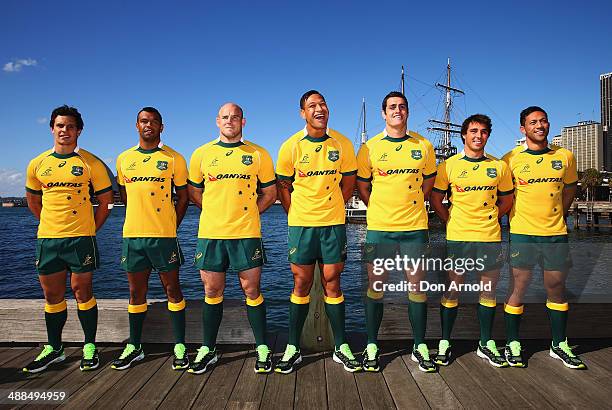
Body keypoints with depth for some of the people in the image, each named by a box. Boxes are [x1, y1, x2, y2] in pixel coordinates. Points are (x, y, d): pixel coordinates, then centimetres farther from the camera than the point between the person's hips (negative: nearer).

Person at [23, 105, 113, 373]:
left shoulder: (91, 163, -3)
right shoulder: (37, 164, 8)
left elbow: (106, 200, 2)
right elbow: (33, 200, 20)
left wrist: (91, 228, 0)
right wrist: (51, 223, 14)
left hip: (80, 238, -4)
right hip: (47, 239, 4)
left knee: (82, 292, 3)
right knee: (52, 295, 12)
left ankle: (90, 347, 16)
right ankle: (53, 348, 27)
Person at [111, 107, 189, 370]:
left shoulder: (173, 158, 0)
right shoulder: (124, 159, 11)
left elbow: (183, 197, 5)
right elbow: (124, 195, 20)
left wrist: (170, 226, 1)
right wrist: (140, 220, 13)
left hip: (164, 235, -4)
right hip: (132, 234, 4)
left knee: (172, 289, 3)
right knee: (136, 292, 12)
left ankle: (179, 346, 13)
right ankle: (134, 347, 25)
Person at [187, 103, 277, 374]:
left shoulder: (259, 155, 4)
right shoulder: (202, 154, 9)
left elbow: (269, 193, 10)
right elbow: (194, 192, 17)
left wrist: (247, 214, 3)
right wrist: (218, 213, 10)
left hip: (246, 234, -2)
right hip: (210, 233, 2)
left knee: (251, 290, 4)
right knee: (212, 292, 10)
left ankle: (262, 349, 18)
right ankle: (208, 349, 25)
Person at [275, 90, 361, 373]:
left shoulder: (342, 143, 1)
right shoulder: (291, 146, -2)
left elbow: (348, 181, 11)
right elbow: (283, 186, 6)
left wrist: (332, 209, 8)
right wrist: (296, 215, 3)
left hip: (334, 224, 1)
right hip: (300, 224, 0)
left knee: (332, 283, 6)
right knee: (301, 285, 5)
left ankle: (341, 347, 19)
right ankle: (293, 348, 18)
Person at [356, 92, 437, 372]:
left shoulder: (424, 147, 5)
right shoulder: (370, 148, 1)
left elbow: (428, 183, 17)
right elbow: (361, 186, 10)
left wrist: (410, 207, 12)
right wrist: (379, 211, 8)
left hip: (415, 227, 1)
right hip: (379, 227, -1)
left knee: (417, 285, 7)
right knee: (375, 285, 4)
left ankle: (420, 347, 21)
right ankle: (371, 346, 17)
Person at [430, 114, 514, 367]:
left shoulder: (499, 166, 8)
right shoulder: (449, 165, 0)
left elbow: (506, 201, 18)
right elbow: (435, 200, 5)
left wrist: (489, 220, 9)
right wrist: (452, 222, 1)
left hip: (490, 237, 3)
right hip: (458, 237, -3)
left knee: (488, 290, 10)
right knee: (452, 289, 2)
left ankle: (486, 344, 24)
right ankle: (445, 343, 14)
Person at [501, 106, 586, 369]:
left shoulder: (564, 156, 7)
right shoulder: (511, 159, -2)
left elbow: (569, 189, 20)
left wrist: (557, 216, 14)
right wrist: (513, 218, 3)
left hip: (556, 233, 3)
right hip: (522, 233, -3)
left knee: (557, 288, 11)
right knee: (518, 288, 2)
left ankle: (559, 345, 26)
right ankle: (513, 344, 15)